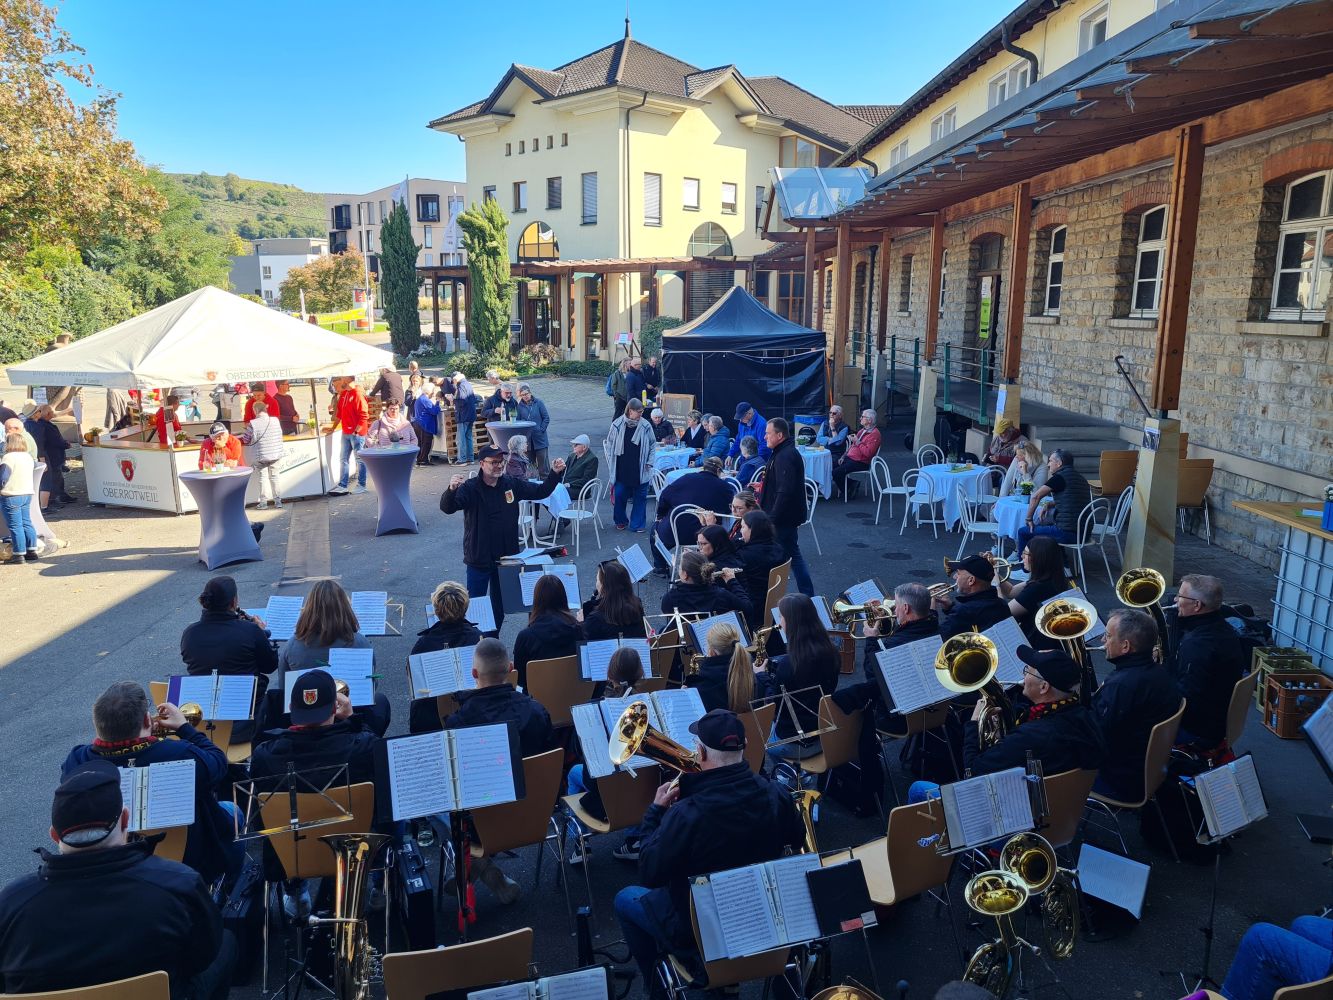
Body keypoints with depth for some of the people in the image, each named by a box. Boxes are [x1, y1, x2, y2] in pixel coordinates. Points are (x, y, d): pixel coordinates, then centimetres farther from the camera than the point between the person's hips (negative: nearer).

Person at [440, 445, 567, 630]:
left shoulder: (512, 485, 1)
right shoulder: (470, 488, -14)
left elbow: (541, 491, 9)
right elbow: (447, 508, -27)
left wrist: (555, 474, -6)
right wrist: (452, 489, -48)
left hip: (505, 559, 5)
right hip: (478, 560, -5)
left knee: (499, 608, 18)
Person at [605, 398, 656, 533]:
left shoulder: (645, 426, -4)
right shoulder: (617, 425, -5)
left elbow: (653, 445, 6)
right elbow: (609, 443, 8)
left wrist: (649, 462, 0)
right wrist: (612, 458, 3)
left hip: (640, 470, 0)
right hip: (621, 470, 0)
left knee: (640, 497, 5)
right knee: (619, 496, 4)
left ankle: (637, 524, 16)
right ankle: (620, 521, 25)